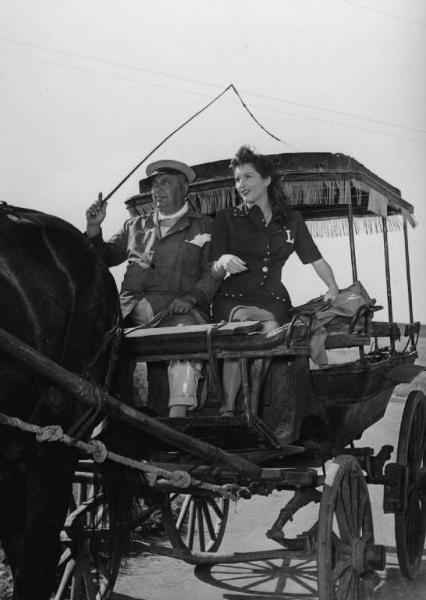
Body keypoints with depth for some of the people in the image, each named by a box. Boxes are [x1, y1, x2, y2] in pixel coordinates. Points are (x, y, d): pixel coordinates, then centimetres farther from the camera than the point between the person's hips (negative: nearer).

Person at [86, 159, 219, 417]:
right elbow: (104, 258, 26)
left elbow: (213, 273, 4)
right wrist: (94, 228, 9)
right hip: (134, 305, 3)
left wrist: (190, 298, -14)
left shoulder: (204, 227, 16)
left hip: (181, 307, -3)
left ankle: (177, 417, -44)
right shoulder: (136, 226, 28)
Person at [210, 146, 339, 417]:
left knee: (265, 332, -33)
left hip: (272, 298, 2)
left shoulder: (291, 219, 15)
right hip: (233, 298, -2)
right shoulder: (227, 218, 9)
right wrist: (224, 261, -18)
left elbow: (317, 260, 17)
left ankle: (228, 408, -22)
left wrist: (333, 289, 0)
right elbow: (214, 273, 5)